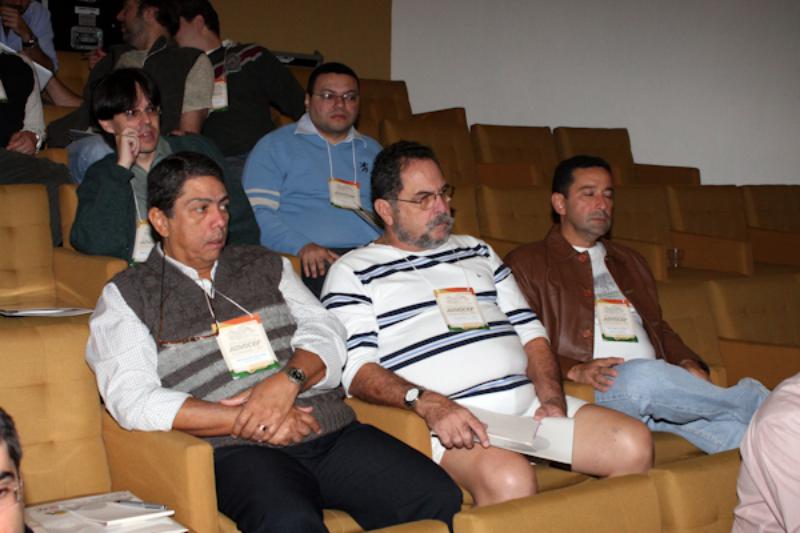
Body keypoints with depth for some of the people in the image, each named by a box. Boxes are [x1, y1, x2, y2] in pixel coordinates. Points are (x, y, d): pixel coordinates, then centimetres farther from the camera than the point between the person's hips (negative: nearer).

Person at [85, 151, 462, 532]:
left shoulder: (266, 267, 24)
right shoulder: (126, 297, 10)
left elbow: (326, 336, 12)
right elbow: (133, 402, -5)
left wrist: (288, 380, -12)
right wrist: (249, 420, -12)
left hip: (332, 432, 5)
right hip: (236, 452, -4)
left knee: (442, 499, -19)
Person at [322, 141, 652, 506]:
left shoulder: (476, 251, 26)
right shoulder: (352, 272, 7)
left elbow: (529, 329, 21)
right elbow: (356, 368, -7)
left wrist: (551, 395, 2)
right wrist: (429, 403, -23)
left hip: (528, 400, 6)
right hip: (448, 419, -6)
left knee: (633, 443, -14)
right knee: (509, 478, -37)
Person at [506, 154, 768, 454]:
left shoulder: (630, 262, 33)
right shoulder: (526, 264, 11)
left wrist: (687, 363, 7)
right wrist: (573, 370, -17)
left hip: (658, 385, 6)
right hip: (588, 394, -6)